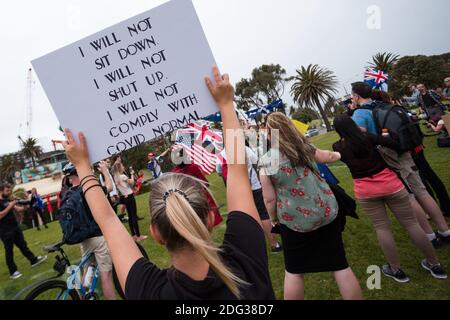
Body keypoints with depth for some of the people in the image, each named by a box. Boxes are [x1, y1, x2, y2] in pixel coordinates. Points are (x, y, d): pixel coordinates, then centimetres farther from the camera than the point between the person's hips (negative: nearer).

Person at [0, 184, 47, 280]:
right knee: (9, 251, 1)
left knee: (23, 245, 15)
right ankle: (13, 272, 8)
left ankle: (33, 260, 24)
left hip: (15, 227, 8)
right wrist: (9, 206, -23)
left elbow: (17, 209, 9)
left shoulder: (8, 200, 12)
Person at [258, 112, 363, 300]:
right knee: (340, 265, 15)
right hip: (326, 213, 3)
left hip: (294, 222, -3)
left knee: (293, 271, 16)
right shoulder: (304, 148, -3)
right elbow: (327, 157, 16)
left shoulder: (266, 162, -14)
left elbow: (270, 199, -11)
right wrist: (338, 155, 39)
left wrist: (273, 219, 7)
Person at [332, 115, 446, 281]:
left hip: (365, 192, 0)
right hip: (390, 184, 0)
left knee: (382, 228, 11)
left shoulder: (338, 147, -7)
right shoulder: (367, 137, -11)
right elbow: (395, 144, -12)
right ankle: (435, 265, 22)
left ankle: (396, 270, 17)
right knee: (411, 223, 10)